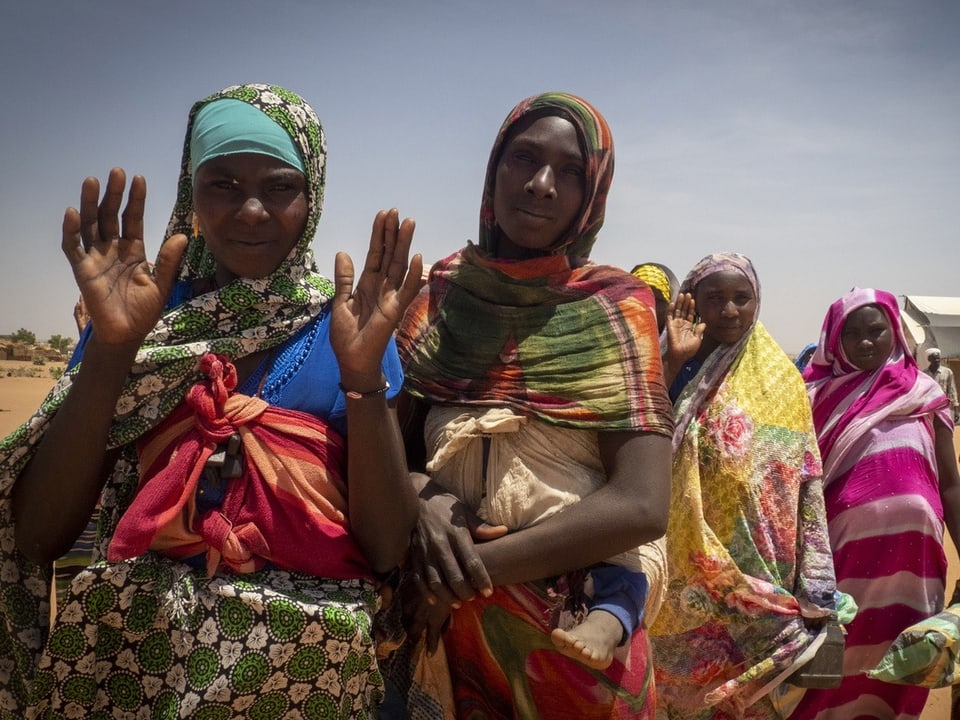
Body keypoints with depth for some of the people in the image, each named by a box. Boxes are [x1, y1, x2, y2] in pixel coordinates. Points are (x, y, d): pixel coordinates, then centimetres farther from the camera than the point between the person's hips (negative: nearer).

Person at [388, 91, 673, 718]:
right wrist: (425, 501, -19)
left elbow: (641, 506, -18)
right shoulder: (441, 297, -1)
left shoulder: (614, 307, -9)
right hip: (443, 625, 3)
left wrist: (464, 576, -17)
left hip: (569, 629, -2)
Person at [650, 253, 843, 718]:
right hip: (687, 571, 1)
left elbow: (806, 487, -1)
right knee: (686, 680, 11)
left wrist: (815, 591, -4)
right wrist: (675, 362, -18)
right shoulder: (672, 367, 1)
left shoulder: (781, 380, 1)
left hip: (759, 580, 0)